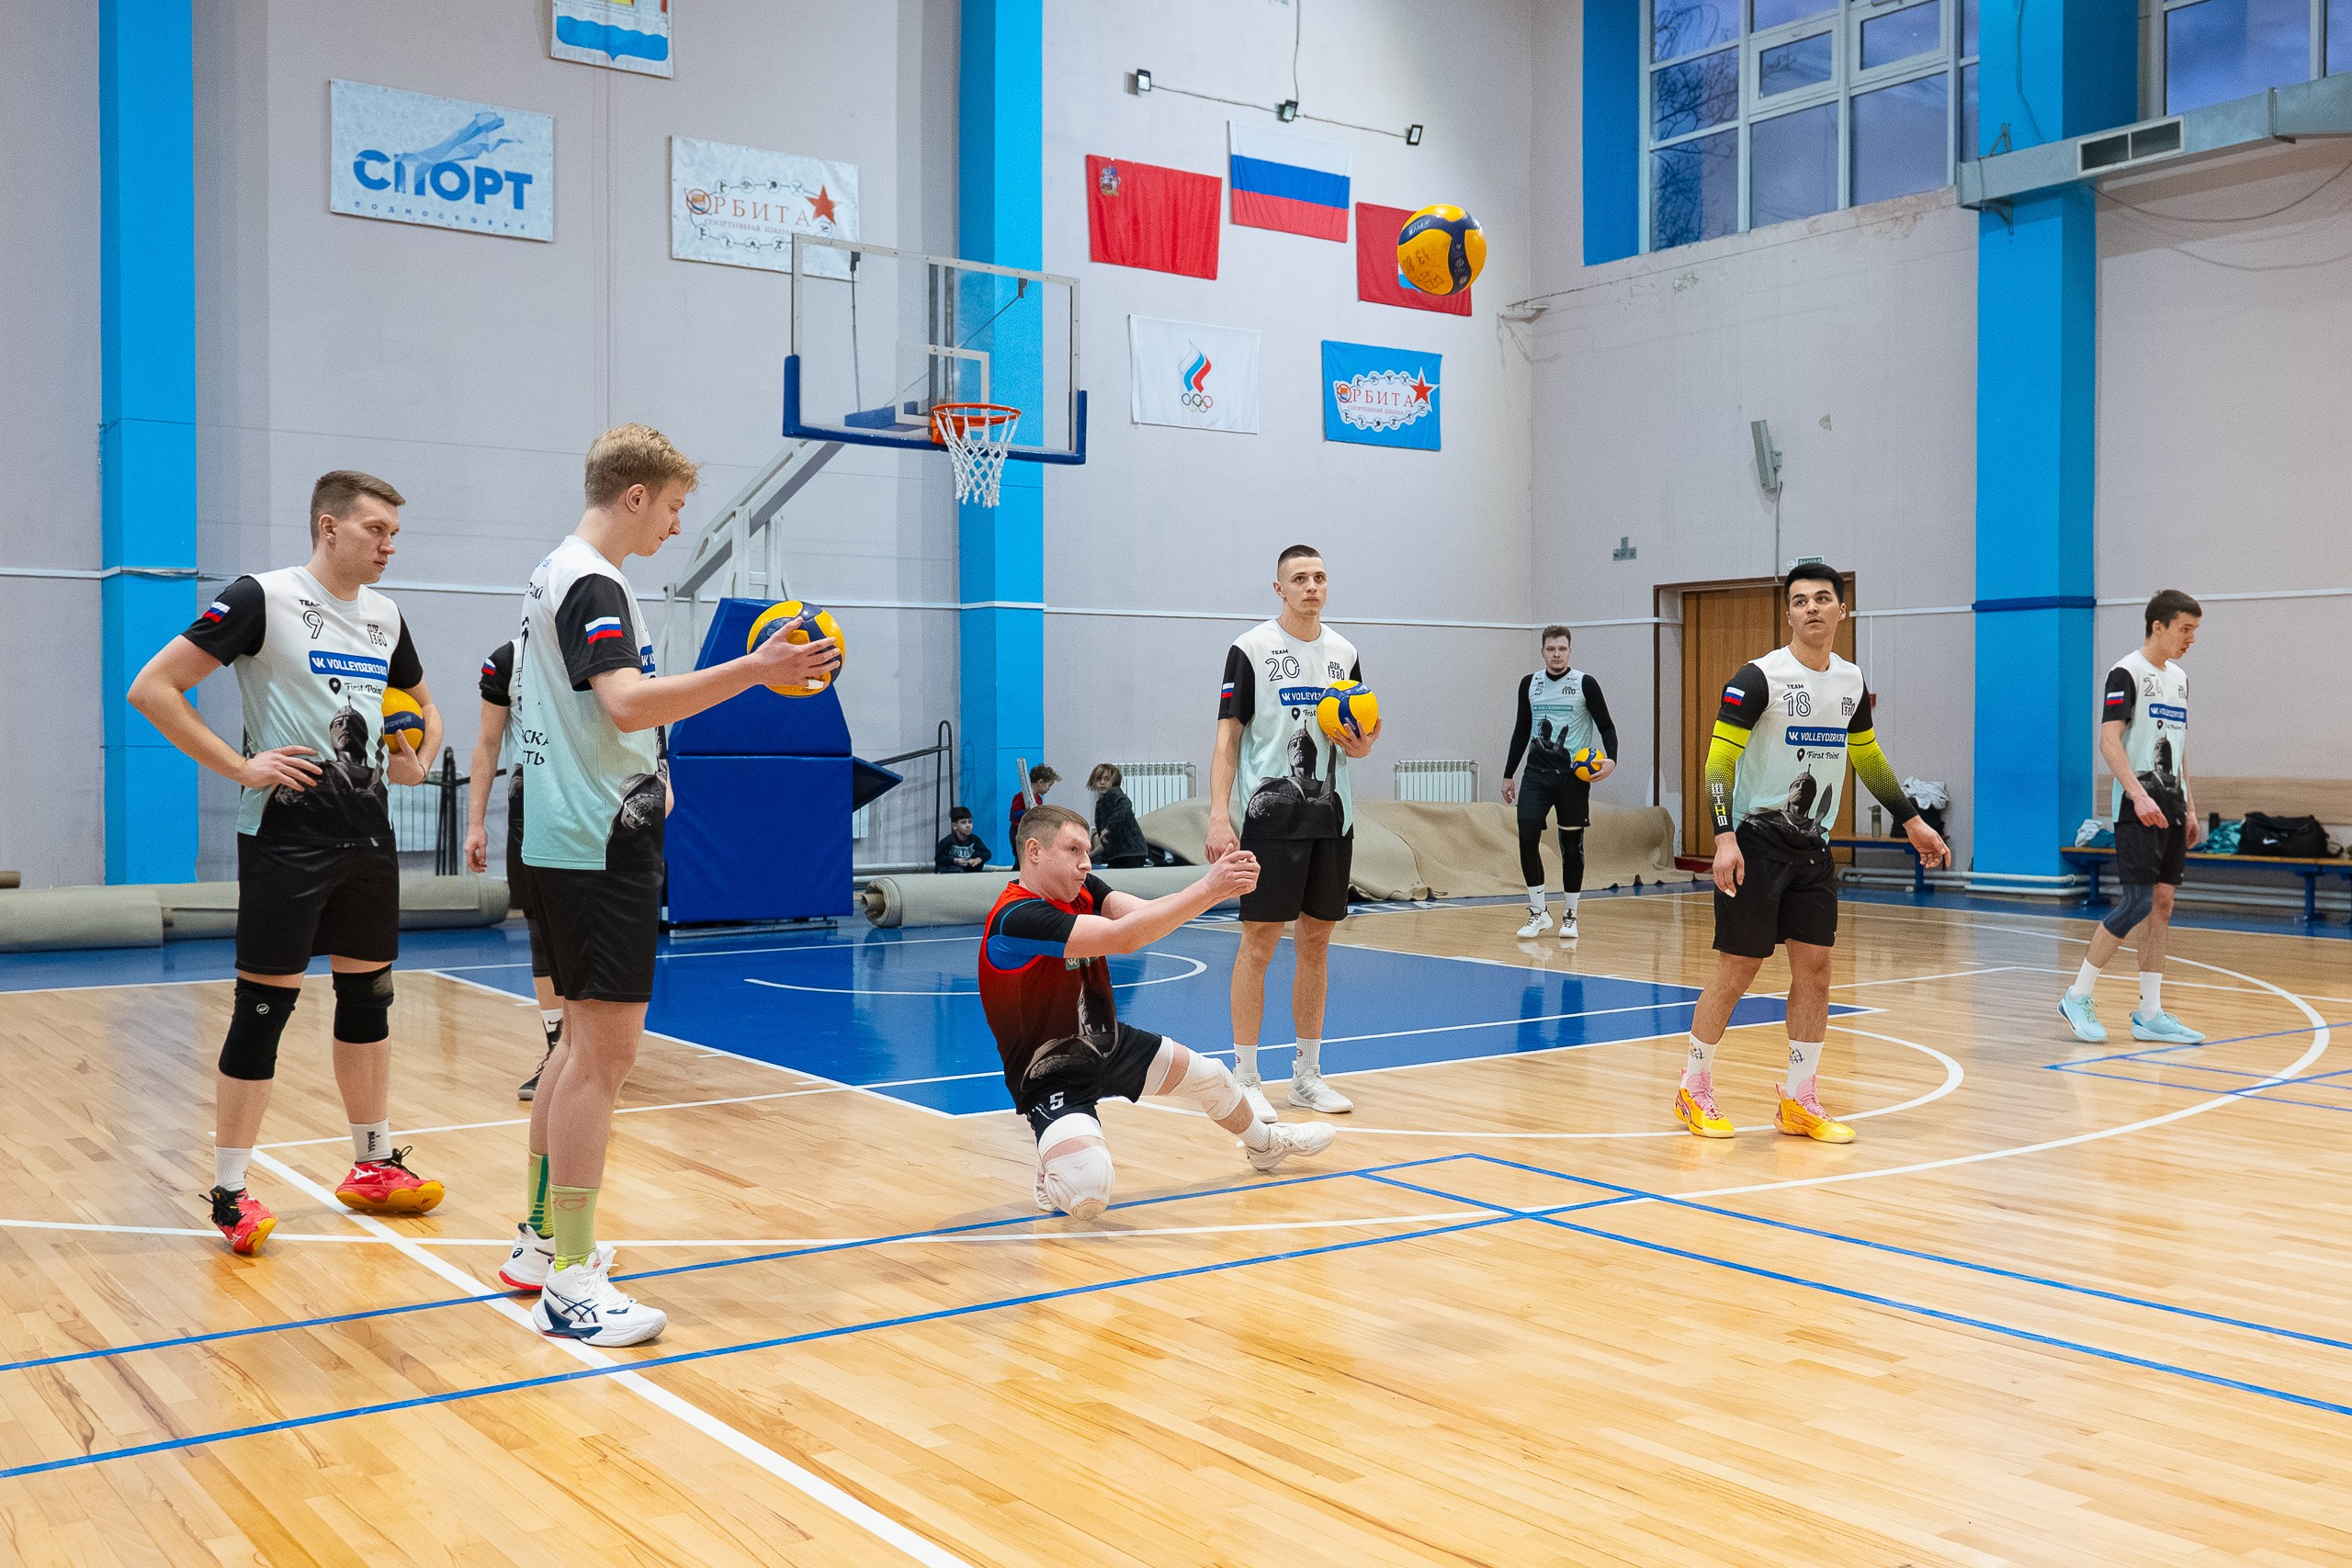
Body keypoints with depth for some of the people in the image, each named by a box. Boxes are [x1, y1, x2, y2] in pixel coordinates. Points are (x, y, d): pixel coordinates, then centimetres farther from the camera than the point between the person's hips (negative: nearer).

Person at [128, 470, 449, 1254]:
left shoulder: (384, 616, 11)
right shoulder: (262, 599, -9)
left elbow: (423, 708, 26)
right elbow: (152, 688, -12)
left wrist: (416, 763, 5)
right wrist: (240, 766, -16)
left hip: (367, 835, 7)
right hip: (286, 834, -7)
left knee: (369, 996, 13)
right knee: (264, 1007, -3)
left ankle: (374, 1165, 25)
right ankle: (229, 1191, 7)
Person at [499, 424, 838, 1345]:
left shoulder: (555, 577, 17)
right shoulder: (593, 586, -15)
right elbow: (627, 704, -30)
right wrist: (755, 670, -35)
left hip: (566, 842, 11)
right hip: (601, 848, -11)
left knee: (584, 1041, 17)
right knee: (605, 1052, -9)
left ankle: (541, 1243, 27)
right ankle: (570, 1285, -6)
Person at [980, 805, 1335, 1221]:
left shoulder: (1080, 889, -3)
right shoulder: (1016, 918, -30)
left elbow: (1145, 912, -17)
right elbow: (1122, 937, -38)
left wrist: (1220, 885, -32)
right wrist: (1208, 889, -39)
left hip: (1107, 1043, 9)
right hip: (1050, 1074, -9)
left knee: (1209, 1075, 23)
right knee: (1089, 1194, -32)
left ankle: (1265, 1143, 55)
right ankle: (1057, 1176, 5)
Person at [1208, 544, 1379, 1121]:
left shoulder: (1344, 652, 12)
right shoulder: (1250, 649, -3)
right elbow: (1228, 737, -6)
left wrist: (1362, 742, -5)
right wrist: (1219, 814, -16)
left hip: (1332, 818, 5)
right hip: (1270, 815, -5)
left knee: (1316, 942, 9)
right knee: (1258, 942, -5)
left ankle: (1307, 1074, 18)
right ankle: (1245, 1080, 3)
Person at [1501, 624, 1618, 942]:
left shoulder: (1585, 684, -3)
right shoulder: (1529, 684, 8)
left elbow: (1606, 726, 0)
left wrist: (1611, 760, -18)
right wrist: (1509, 774, 16)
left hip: (1573, 775, -2)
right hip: (1537, 773, 2)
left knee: (1572, 846, 4)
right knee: (1527, 838, -12)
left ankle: (1570, 916, 17)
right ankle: (1538, 913, -1)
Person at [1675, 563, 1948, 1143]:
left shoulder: (1852, 682, 7)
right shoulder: (1759, 677, -12)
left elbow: (1869, 758, 22)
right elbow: (1719, 758, -15)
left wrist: (1912, 822, 21)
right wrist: (1725, 838, -25)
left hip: (1813, 847, 6)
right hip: (1755, 843, -6)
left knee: (1815, 967, 4)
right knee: (1738, 969, -3)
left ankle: (1798, 1101, 14)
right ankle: (1694, 1090, 13)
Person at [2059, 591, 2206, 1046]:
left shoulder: (2179, 678, 17)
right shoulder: (2127, 672, -8)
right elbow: (2108, 740, -17)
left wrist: (2189, 808, 19)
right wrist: (2139, 794, -28)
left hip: (2170, 808, 8)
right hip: (2138, 808, -8)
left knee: (2161, 905, 6)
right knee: (2137, 902, -13)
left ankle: (2150, 1014, 9)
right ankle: (2077, 997, -2)